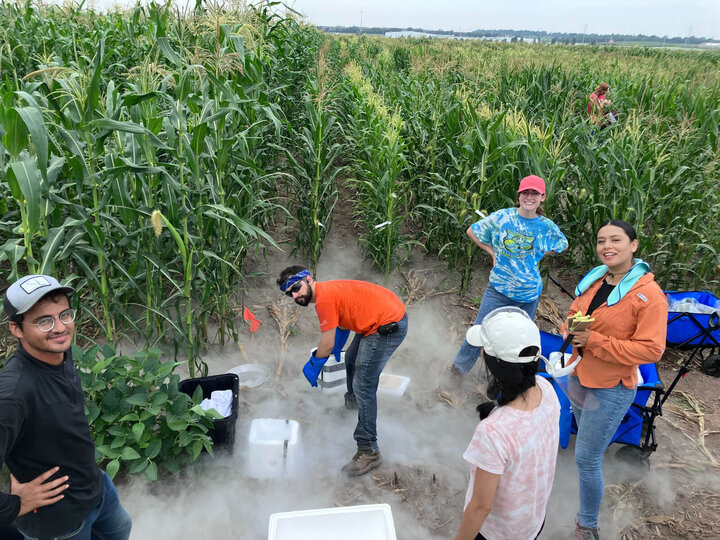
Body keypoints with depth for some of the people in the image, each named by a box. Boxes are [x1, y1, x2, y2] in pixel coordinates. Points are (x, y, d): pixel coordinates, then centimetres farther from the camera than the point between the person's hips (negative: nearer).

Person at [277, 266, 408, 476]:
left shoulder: (324, 298, -20)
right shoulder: (328, 290, 9)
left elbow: (327, 345, -17)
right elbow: (343, 322, 26)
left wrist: (312, 366, 1)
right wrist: (336, 351, 38)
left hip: (388, 326, -11)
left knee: (363, 385, -10)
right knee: (352, 360, 30)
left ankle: (369, 452, -4)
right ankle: (353, 400, 58)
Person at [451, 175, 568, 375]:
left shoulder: (546, 227, -1)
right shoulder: (501, 217, -6)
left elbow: (562, 245, 18)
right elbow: (472, 231, 6)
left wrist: (534, 256, 5)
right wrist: (493, 252, -1)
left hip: (529, 293, 2)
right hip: (499, 288, -2)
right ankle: (459, 367, 22)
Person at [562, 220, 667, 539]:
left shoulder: (648, 294, -20)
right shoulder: (594, 281, -1)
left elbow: (651, 350, -23)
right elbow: (574, 313, 13)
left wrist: (594, 341, -26)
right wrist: (569, 329, -10)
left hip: (610, 389, -7)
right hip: (579, 377, 7)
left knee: (586, 459, 0)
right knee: (585, 443, 28)